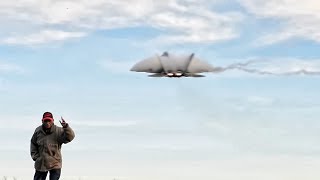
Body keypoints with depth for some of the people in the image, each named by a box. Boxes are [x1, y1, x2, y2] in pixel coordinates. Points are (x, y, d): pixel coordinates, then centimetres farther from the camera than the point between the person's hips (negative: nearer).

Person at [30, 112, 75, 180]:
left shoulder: (58, 131, -12)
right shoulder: (38, 131, -1)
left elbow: (70, 137, -26)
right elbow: (33, 143, 14)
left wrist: (66, 127, -41)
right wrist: (35, 156, 5)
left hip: (55, 164, -3)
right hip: (41, 164, 3)